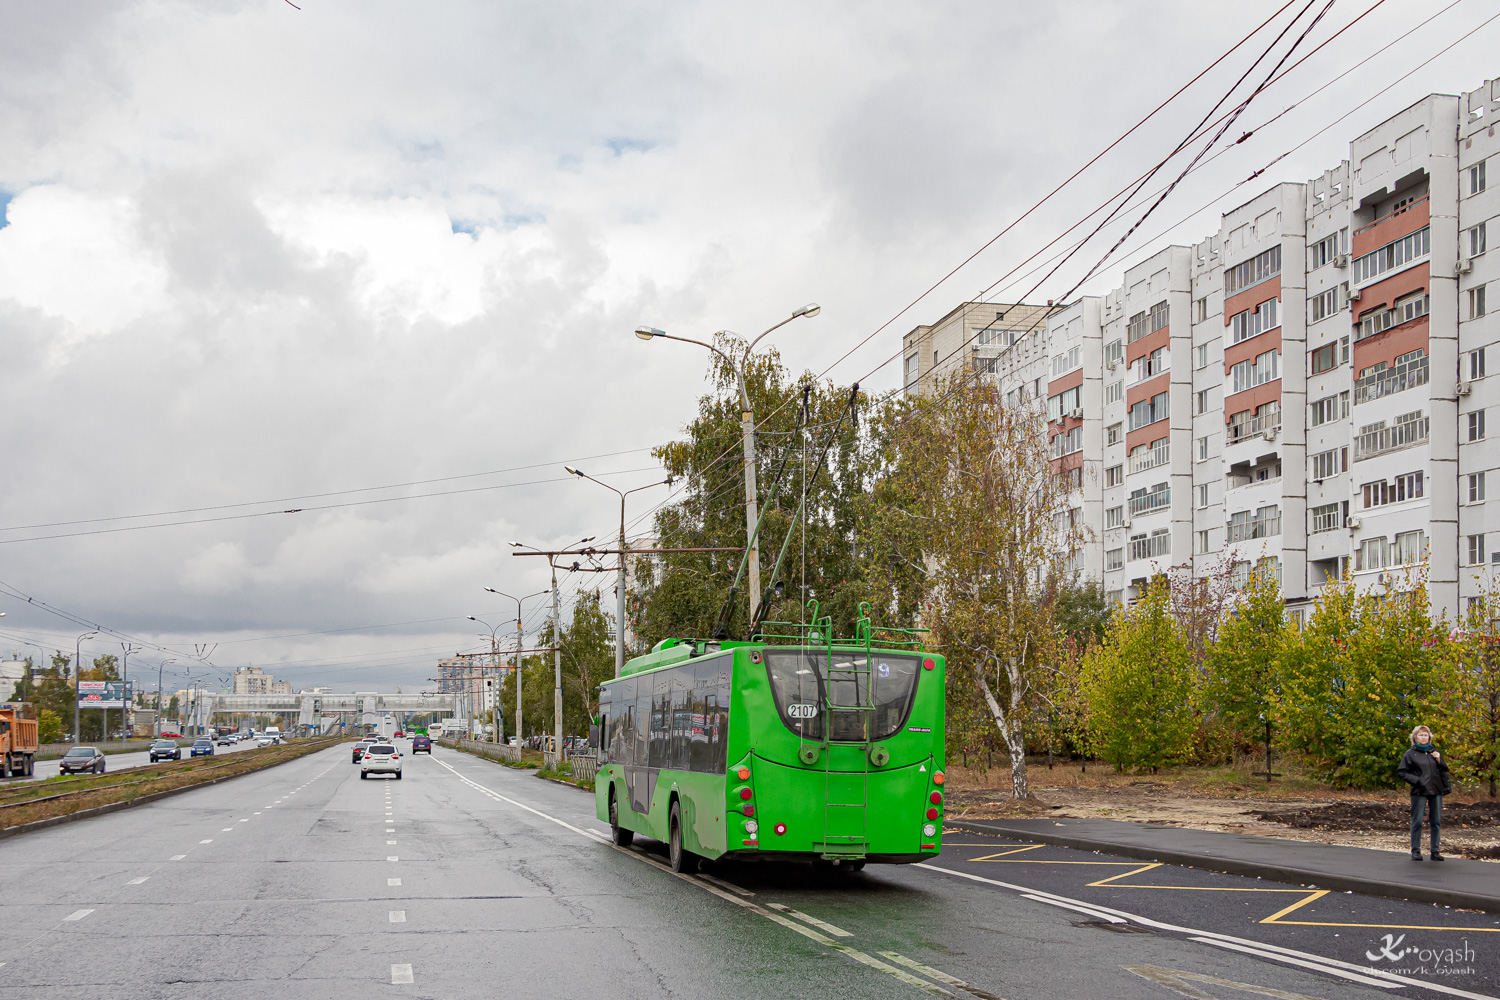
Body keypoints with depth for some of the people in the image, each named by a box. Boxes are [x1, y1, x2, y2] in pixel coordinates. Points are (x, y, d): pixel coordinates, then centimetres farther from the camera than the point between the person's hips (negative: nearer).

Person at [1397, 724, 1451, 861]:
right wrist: (1416, 780, -11)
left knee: (1436, 822, 6)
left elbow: (1445, 770, 17)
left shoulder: (1434, 752, 14)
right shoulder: (1410, 754, 2)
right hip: (1419, 793, -4)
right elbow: (1401, 772, 0)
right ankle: (1416, 851, 4)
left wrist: (1439, 760, -1)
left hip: (1436, 792, 4)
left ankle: (1435, 852, 13)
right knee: (1417, 822, -3)